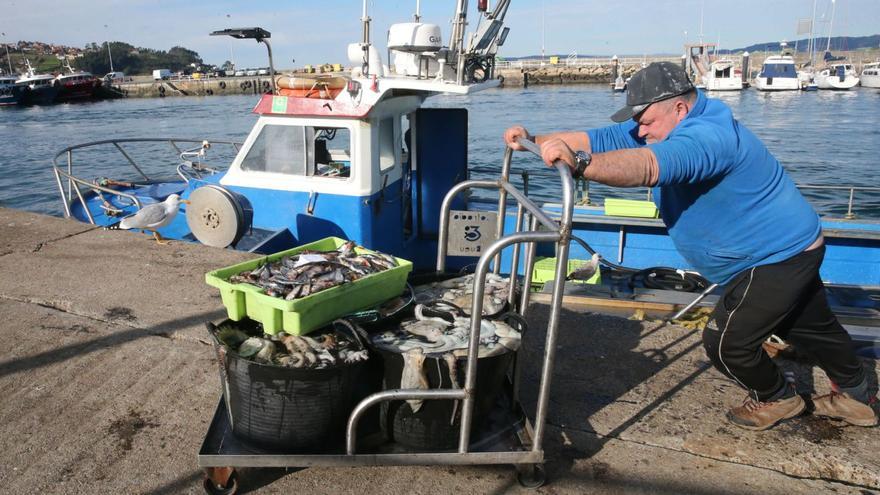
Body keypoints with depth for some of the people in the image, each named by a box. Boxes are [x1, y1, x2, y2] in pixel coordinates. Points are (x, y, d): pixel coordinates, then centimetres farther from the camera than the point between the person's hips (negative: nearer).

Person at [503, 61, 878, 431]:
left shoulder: (708, 136, -33)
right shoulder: (659, 129, -2)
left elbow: (650, 166, -53)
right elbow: (599, 140, -9)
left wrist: (578, 162, -65)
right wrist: (534, 142, -20)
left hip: (778, 258, -10)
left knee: (726, 342, -1)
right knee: (812, 328, 26)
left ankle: (776, 398, 28)